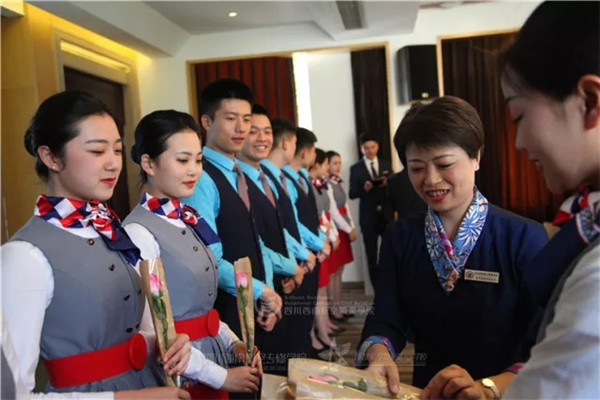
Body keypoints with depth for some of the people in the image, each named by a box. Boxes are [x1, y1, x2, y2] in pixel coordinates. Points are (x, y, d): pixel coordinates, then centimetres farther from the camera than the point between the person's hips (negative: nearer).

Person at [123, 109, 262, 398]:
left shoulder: (189, 221, 4)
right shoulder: (139, 232, -20)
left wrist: (232, 343, 0)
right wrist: (221, 376, -15)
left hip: (214, 360, 7)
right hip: (177, 375, -7)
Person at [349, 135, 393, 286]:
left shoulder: (386, 165, 9)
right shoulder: (355, 168, 1)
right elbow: (352, 194, -4)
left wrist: (388, 184, -13)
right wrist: (364, 188, -23)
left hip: (386, 215, 2)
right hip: (368, 217, -2)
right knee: (371, 256, 6)